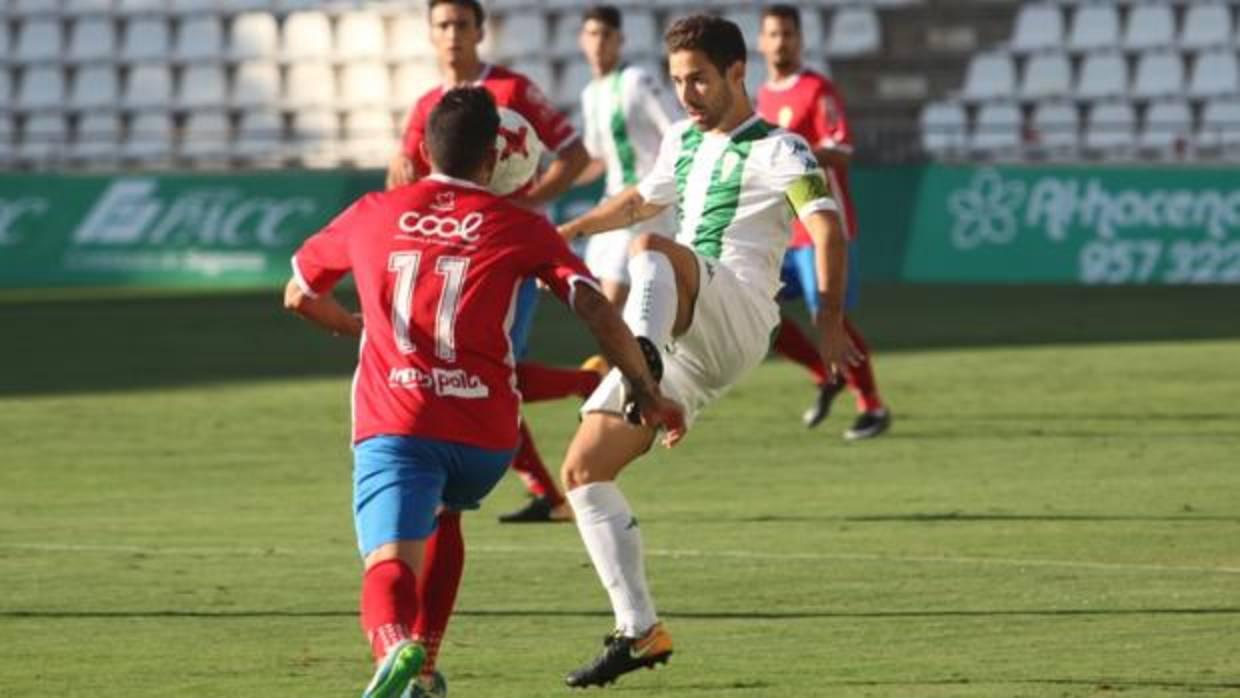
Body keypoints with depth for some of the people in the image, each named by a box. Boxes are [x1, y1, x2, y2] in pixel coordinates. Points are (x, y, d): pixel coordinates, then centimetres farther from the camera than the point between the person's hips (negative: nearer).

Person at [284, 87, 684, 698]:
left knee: (389, 568, -14)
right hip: (485, 433, 2)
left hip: (392, 424, -2)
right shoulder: (521, 228, 10)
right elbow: (597, 310, -1)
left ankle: (396, 647, -48)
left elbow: (297, 295, 29)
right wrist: (648, 396, 6)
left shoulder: (371, 215, 15)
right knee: (444, 514, 33)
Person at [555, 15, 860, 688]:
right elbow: (641, 201, 45)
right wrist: (570, 231, 55)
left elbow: (828, 233, -15)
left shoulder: (778, 150, 0)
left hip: (735, 317, -8)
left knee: (652, 250, -36)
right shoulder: (683, 142, 24)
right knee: (582, 470, -1)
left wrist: (830, 322, -29)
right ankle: (640, 631, -1)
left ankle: (644, 354, -67)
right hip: (683, 342, 8)